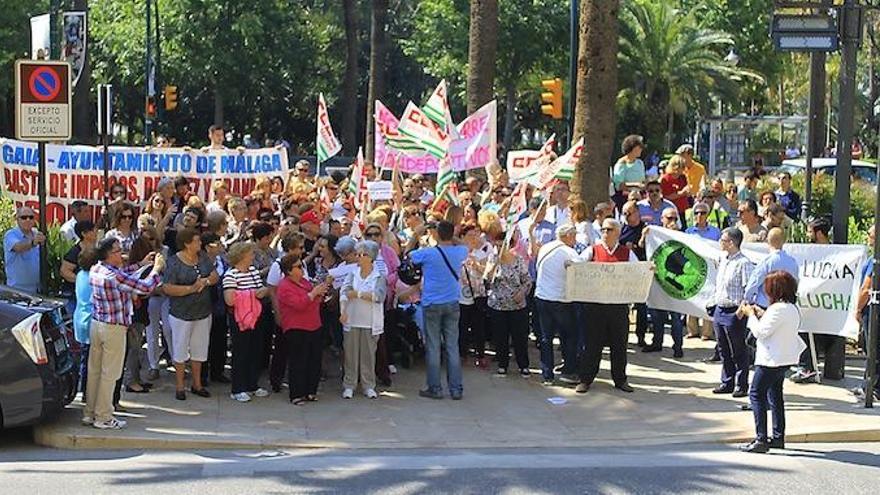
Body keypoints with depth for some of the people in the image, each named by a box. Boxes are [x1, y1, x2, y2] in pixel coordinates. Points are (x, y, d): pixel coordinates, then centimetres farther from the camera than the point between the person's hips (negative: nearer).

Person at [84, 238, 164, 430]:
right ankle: (103, 418, 7)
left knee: (94, 370, 14)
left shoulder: (95, 269, 2)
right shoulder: (115, 277, -23)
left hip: (96, 324, 8)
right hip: (113, 328, -8)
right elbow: (146, 287, -19)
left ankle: (89, 413, 22)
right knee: (109, 374, 1)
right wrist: (156, 268, -4)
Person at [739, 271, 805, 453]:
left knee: (756, 394, -4)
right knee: (775, 395, 19)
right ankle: (778, 437, 24)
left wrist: (751, 314, -7)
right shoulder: (793, 308, 8)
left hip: (771, 360, -10)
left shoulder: (778, 309, -23)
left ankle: (761, 439, -9)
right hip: (786, 358, 10)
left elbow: (761, 332, -21)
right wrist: (762, 314, 11)